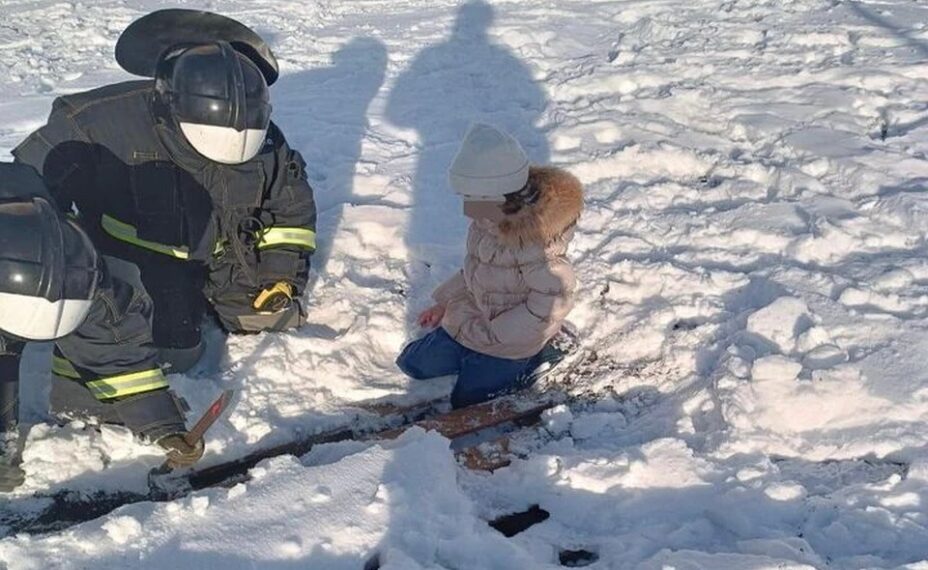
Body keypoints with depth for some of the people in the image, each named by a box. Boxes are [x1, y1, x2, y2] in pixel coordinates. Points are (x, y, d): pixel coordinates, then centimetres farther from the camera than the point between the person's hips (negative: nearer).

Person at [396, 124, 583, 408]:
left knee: (466, 403, 7)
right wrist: (446, 302, 2)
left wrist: (494, 333, -23)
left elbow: (554, 298, -29)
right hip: (472, 321, 8)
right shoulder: (489, 219, -11)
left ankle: (529, 362, 16)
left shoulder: (538, 236, -34)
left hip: (509, 342, -8)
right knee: (413, 364, 13)